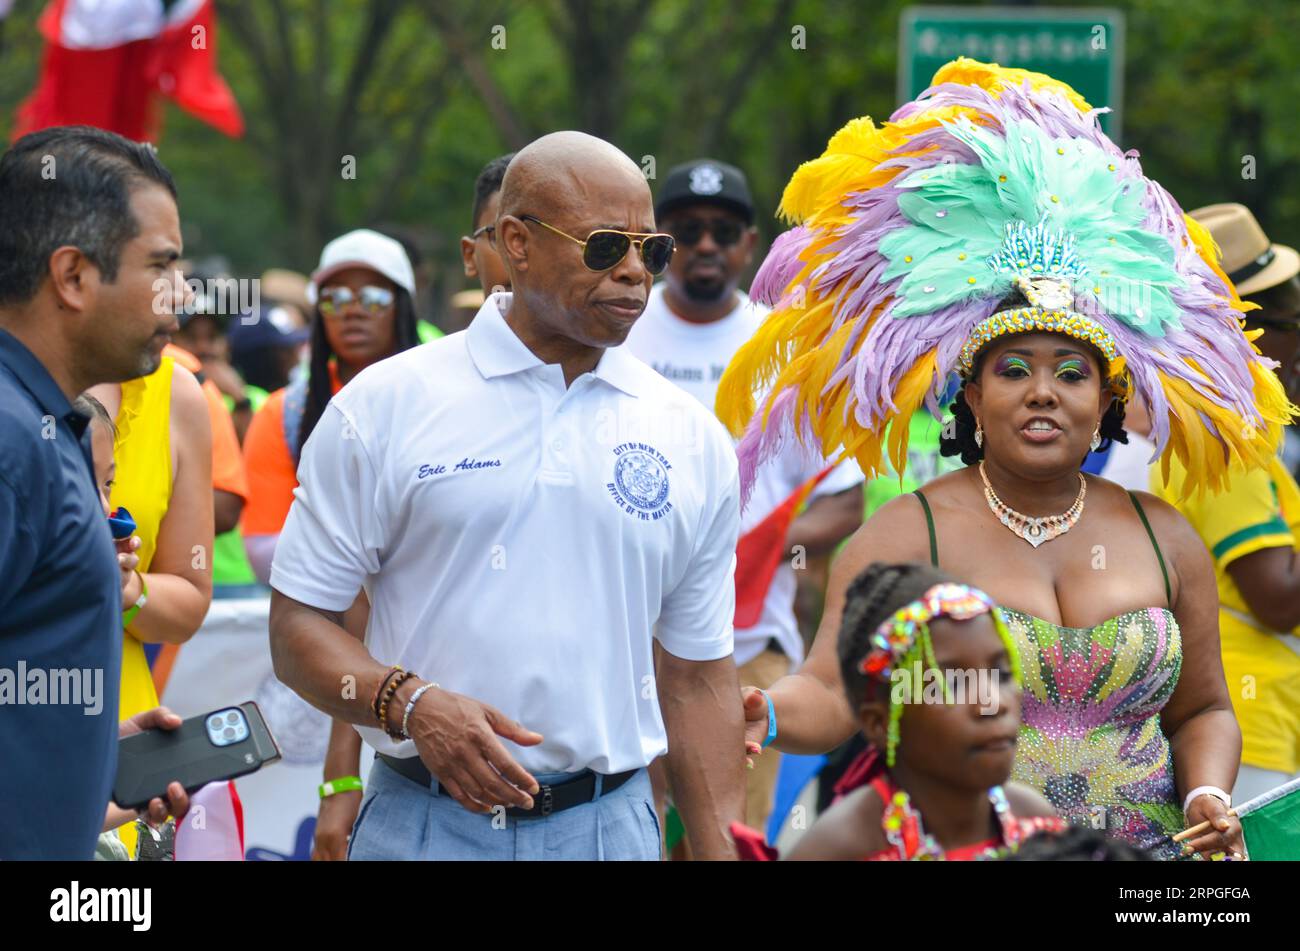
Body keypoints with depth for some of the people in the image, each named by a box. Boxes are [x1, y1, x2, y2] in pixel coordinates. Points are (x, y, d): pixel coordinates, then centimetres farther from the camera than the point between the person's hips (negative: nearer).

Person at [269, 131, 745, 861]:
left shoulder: (695, 440, 7)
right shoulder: (386, 406, -1)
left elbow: (698, 680, 10)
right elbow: (299, 627, -2)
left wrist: (724, 851, 2)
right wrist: (410, 704, -19)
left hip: (610, 826, 2)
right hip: (425, 825, -2)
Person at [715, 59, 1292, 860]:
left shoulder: (1162, 539, 8)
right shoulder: (910, 536, -2)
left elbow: (1202, 710, 16)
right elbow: (833, 696, -10)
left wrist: (1207, 795, -4)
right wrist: (767, 716, -32)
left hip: (1145, 846, 3)